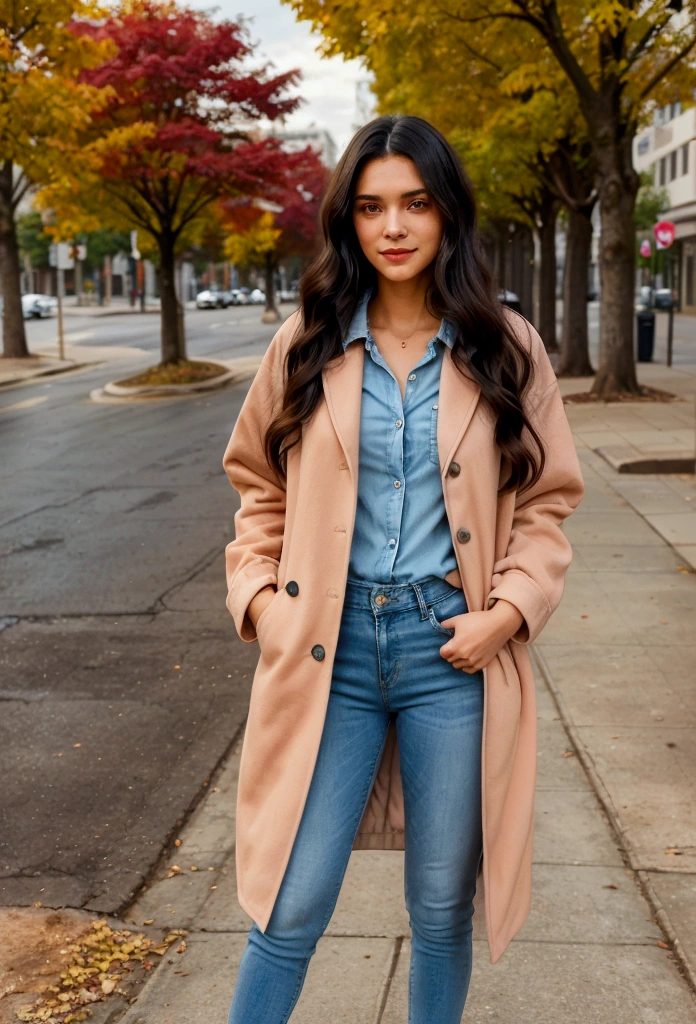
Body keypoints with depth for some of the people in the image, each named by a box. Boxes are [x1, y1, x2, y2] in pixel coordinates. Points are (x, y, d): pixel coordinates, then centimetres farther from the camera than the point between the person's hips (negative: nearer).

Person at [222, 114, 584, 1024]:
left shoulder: (505, 348, 2)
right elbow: (260, 485, 13)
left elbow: (548, 499, 7)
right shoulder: (307, 344, 4)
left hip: (454, 648, 0)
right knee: (293, 909, 3)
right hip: (330, 645, 0)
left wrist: (512, 608, -7)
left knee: (443, 910, 13)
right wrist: (258, 594, 0)